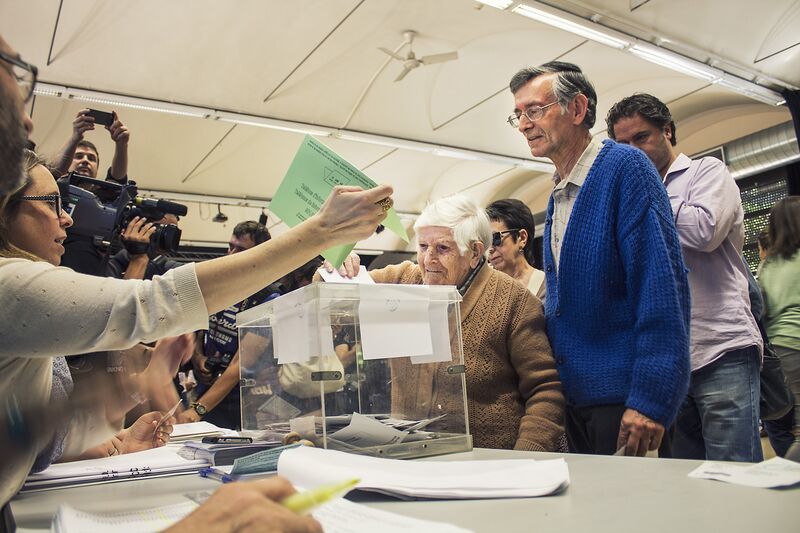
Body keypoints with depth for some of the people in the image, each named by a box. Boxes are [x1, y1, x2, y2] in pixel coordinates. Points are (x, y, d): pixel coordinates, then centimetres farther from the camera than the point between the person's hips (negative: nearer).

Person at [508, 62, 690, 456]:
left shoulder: (626, 168, -11)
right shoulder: (557, 195, 13)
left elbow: (662, 285, -19)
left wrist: (650, 399, -22)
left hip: (624, 397, -8)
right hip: (574, 399, 8)